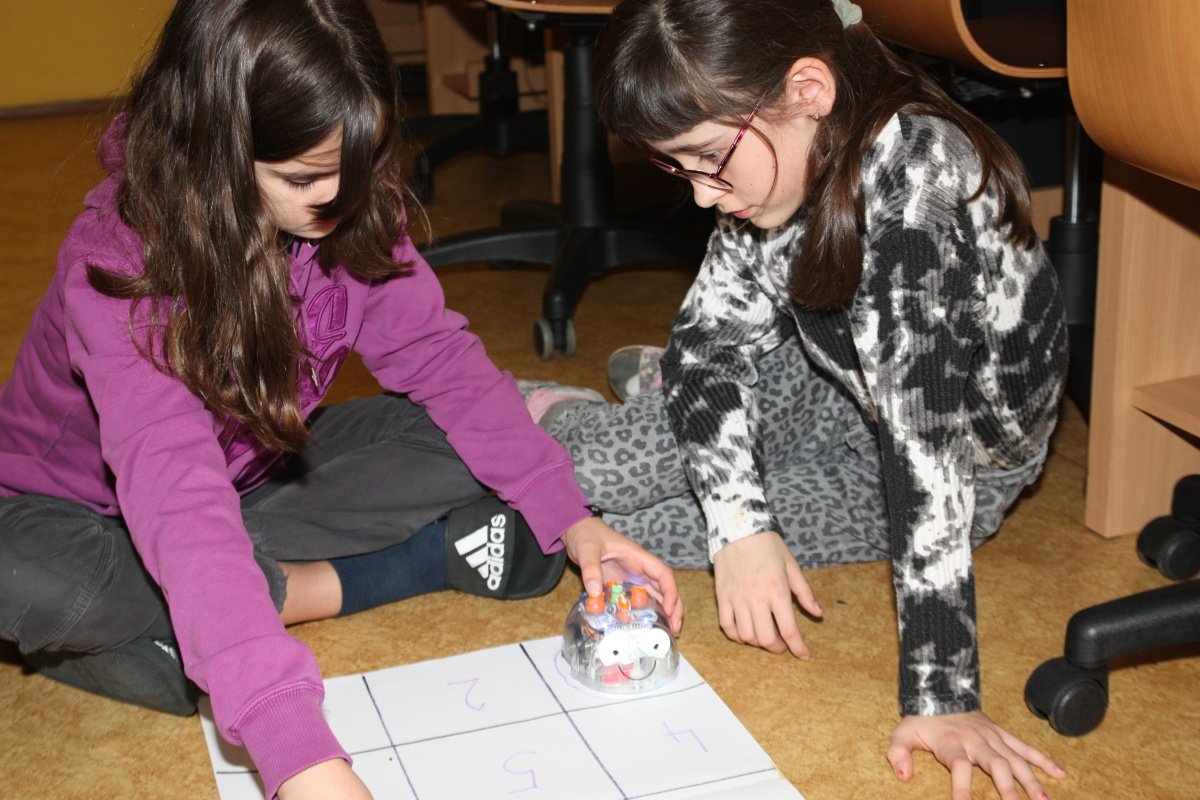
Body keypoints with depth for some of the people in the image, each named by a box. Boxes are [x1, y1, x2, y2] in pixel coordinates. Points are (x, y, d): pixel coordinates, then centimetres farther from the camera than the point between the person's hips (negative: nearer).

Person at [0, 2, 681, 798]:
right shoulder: (119, 265, -35)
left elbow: (439, 357, -12)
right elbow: (173, 494, -47)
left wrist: (569, 516, -25)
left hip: (255, 474, 4)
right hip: (88, 502, -4)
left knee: (456, 445, -16)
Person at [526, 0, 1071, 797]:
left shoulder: (912, 188, -38)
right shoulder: (790, 154, -13)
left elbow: (923, 441, -41)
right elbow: (708, 333, -12)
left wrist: (941, 694, -39)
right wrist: (739, 522, -25)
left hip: (966, 462, -5)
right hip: (846, 388, 6)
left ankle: (568, 423, 20)